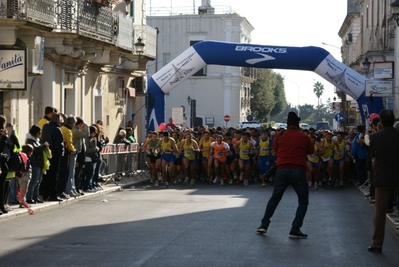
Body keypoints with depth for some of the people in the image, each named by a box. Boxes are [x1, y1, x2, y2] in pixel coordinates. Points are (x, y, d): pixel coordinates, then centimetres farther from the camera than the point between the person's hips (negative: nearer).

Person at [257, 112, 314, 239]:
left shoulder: (280, 135, 6)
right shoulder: (304, 137, 3)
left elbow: (274, 148, 20)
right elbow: (311, 151, 17)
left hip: (282, 170, 2)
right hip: (298, 171, -2)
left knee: (275, 198, 18)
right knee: (303, 201, 8)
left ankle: (264, 225, 18)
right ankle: (295, 230, -1)